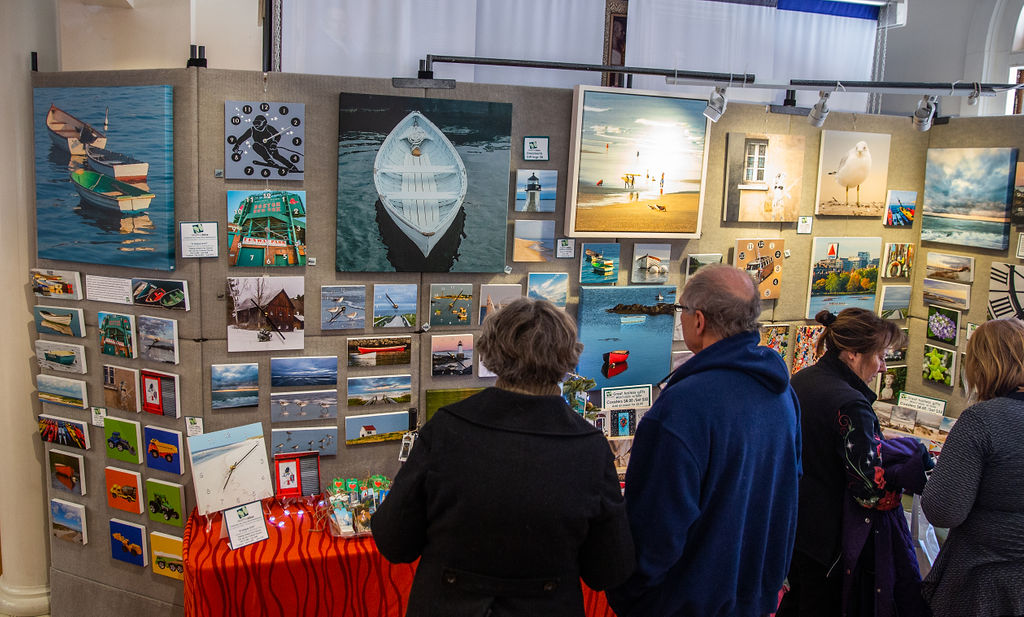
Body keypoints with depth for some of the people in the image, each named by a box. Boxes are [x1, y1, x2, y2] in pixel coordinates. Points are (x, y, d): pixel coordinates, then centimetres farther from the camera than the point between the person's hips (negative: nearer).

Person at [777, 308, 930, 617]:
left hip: (791, 520, 8)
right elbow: (872, 489, -25)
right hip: (827, 534, -8)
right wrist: (916, 468, -9)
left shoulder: (800, 380, 1)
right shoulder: (850, 406, -26)